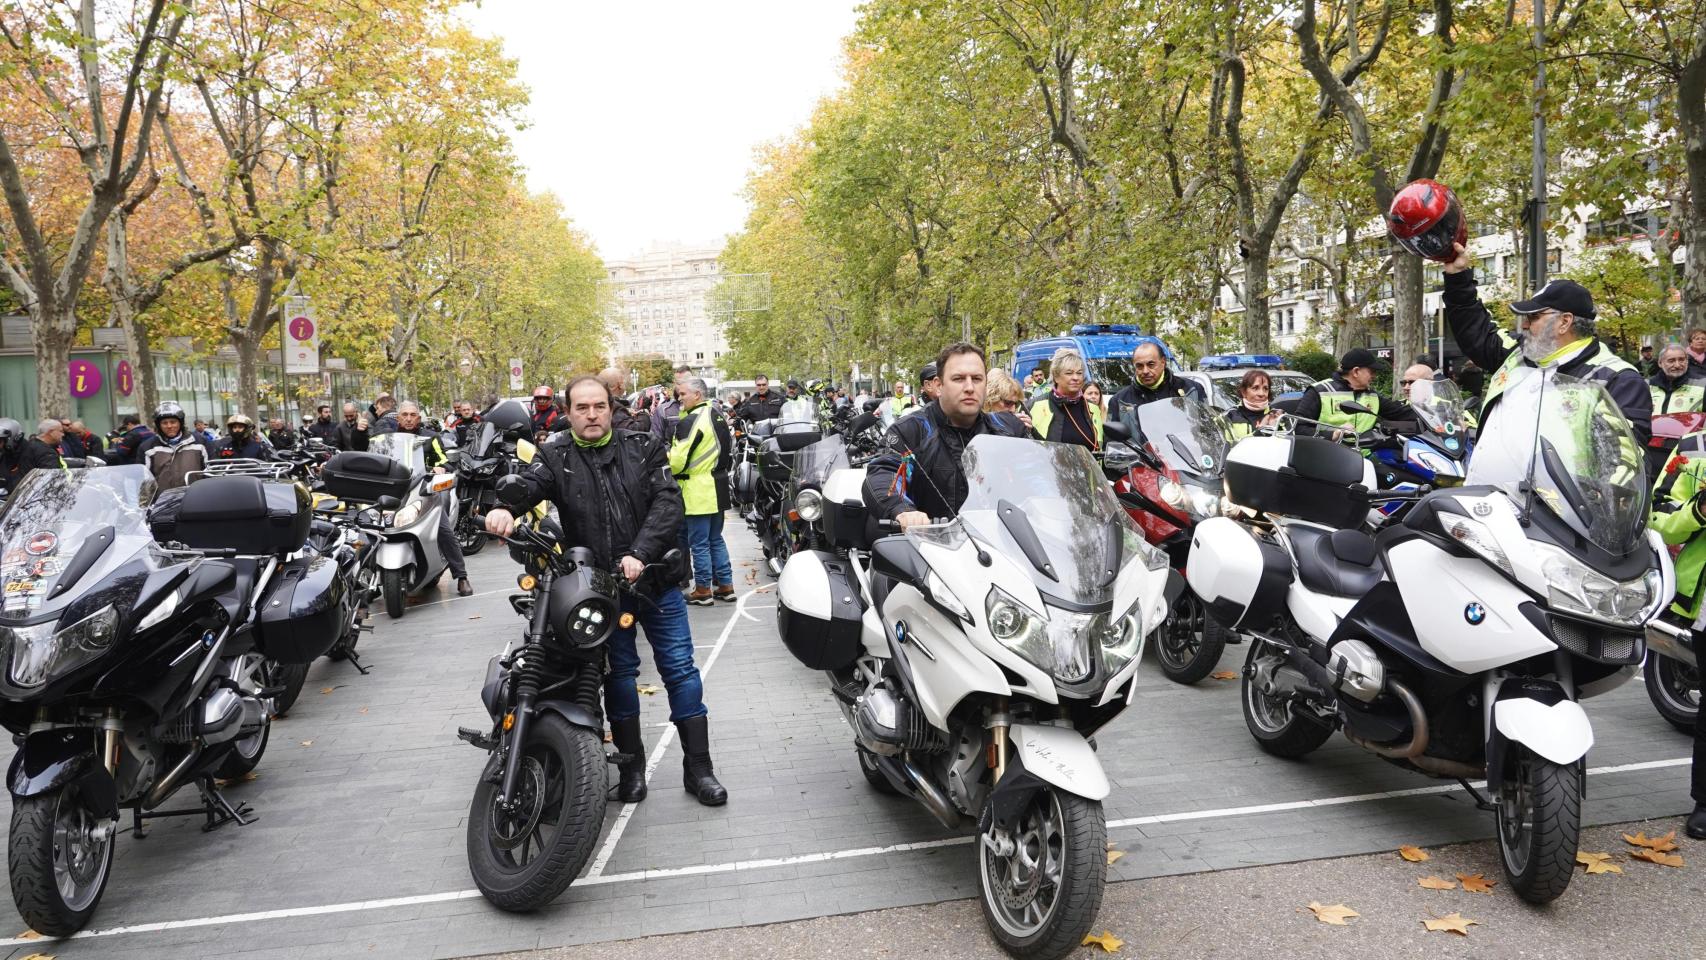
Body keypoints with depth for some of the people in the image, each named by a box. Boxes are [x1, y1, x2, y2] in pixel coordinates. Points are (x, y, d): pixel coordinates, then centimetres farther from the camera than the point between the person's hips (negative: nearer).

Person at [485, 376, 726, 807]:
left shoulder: (644, 447, 3)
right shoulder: (555, 459, 3)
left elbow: (668, 503, -7)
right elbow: (526, 483, -17)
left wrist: (639, 554, -21)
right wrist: (503, 507, -41)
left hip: (656, 580, 0)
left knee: (681, 670, 3)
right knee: (619, 673, 9)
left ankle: (698, 767, 12)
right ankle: (631, 764, 23)